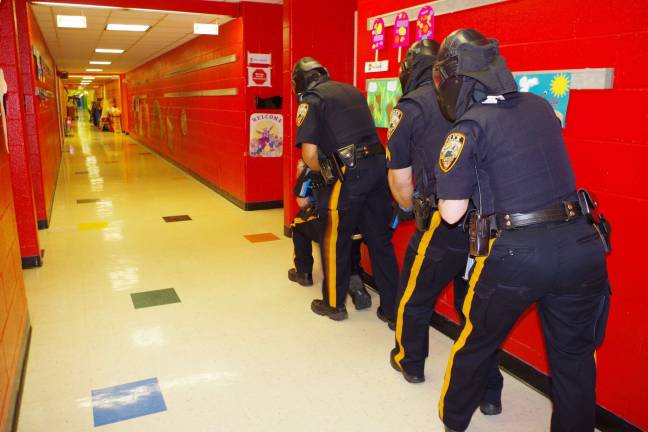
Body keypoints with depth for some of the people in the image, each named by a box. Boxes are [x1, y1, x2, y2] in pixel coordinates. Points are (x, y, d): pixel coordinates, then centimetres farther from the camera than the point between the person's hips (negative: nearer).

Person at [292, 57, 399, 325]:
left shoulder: (311, 101, 1)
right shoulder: (351, 90, 21)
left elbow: (310, 154, -7)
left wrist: (323, 171, 13)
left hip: (351, 172, -6)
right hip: (379, 164, 6)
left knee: (335, 241, 10)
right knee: (380, 240, 13)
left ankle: (333, 304, 24)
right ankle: (392, 309, 21)